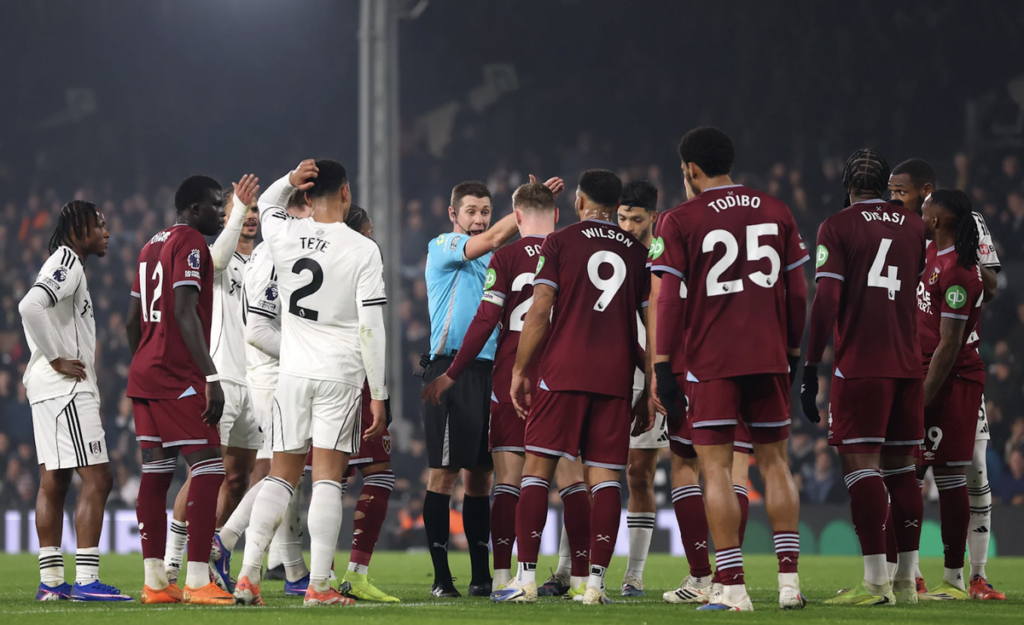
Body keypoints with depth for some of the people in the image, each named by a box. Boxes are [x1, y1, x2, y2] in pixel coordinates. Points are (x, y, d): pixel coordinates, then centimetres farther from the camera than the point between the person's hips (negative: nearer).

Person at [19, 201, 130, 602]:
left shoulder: (62, 266, 19)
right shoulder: (68, 265, -12)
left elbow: (32, 312, 26)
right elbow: (30, 307, -27)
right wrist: (56, 358, -20)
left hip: (49, 388, 11)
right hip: (65, 387, -11)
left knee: (54, 482, 9)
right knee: (97, 480, -11)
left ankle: (50, 581, 10)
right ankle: (85, 580, -15)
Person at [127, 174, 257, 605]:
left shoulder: (152, 245, 19)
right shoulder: (190, 243, -9)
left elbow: (133, 320, 22)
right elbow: (185, 314, -19)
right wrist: (211, 377, -22)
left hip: (145, 373, 10)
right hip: (178, 376, -10)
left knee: (156, 472, 8)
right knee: (208, 468, -10)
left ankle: (155, 582, 7)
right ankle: (197, 581, -17)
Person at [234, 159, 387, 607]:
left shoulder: (285, 237, 1)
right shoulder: (363, 251, -7)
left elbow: (267, 205, 28)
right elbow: (371, 329, -10)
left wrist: (290, 180, 6)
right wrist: (378, 395, -5)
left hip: (292, 373, 3)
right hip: (341, 376, -3)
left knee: (280, 478, 10)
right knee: (328, 481, -3)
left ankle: (248, 575, 2)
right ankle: (319, 586, -7)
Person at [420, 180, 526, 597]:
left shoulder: (494, 261, 20)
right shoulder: (442, 248, -1)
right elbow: (493, 239, -15)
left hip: (489, 370, 7)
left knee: (480, 476, 8)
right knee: (444, 472, -7)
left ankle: (481, 575, 11)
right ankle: (441, 576, -5)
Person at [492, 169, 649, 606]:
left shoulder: (559, 243, 2)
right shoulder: (638, 252, 12)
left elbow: (539, 313, -4)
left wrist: (520, 371, 3)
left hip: (562, 372, -2)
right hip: (615, 377, 3)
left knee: (537, 468, 1)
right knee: (605, 476, 2)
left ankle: (526, 577, -4)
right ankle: (596, 581, -5)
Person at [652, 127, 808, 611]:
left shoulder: (681, 221, -3)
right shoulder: (776, 212, 9)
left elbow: (670, 300, -6)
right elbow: (796, 293, 12)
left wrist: (662, 365, -4)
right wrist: (793, 353, 20)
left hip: (711, 360, -4)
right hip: (768, 356, 4)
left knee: (716, 468, -1)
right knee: (774, 461, 12)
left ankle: (732, 587, -5)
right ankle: (789, 580, 6)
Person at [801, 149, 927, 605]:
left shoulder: (837, 228, -3)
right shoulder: (914, 227, 13)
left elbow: (826, 301, -10)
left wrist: (811, 369, -8)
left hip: (859, 365, -5)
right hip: (908, 363, 5)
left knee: (861, 465, -6)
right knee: (901, 468, 11)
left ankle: (876, 582, -12)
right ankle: (906, 581, 11)